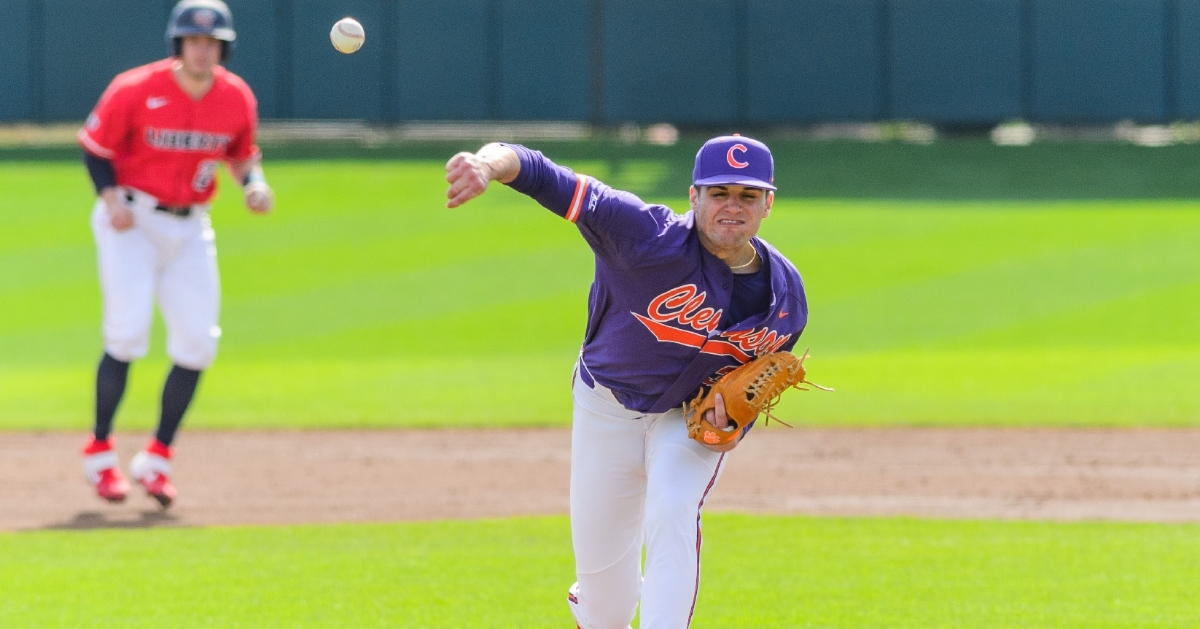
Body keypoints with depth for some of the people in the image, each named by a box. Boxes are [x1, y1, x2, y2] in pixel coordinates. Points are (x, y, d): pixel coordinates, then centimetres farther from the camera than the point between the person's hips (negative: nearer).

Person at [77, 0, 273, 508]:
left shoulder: (237, 98, -4)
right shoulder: (135, 90, -16)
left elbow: (242, 152, 13)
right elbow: (95, 145, -5)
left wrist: (254, 183, -8)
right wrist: (110, 198, -19)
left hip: (191, 228, 5)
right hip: (132, 221, -4)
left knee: (197, 342, -3)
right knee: (127, 332, -15)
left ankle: (156, 460, 12)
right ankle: (99, 453, 1)